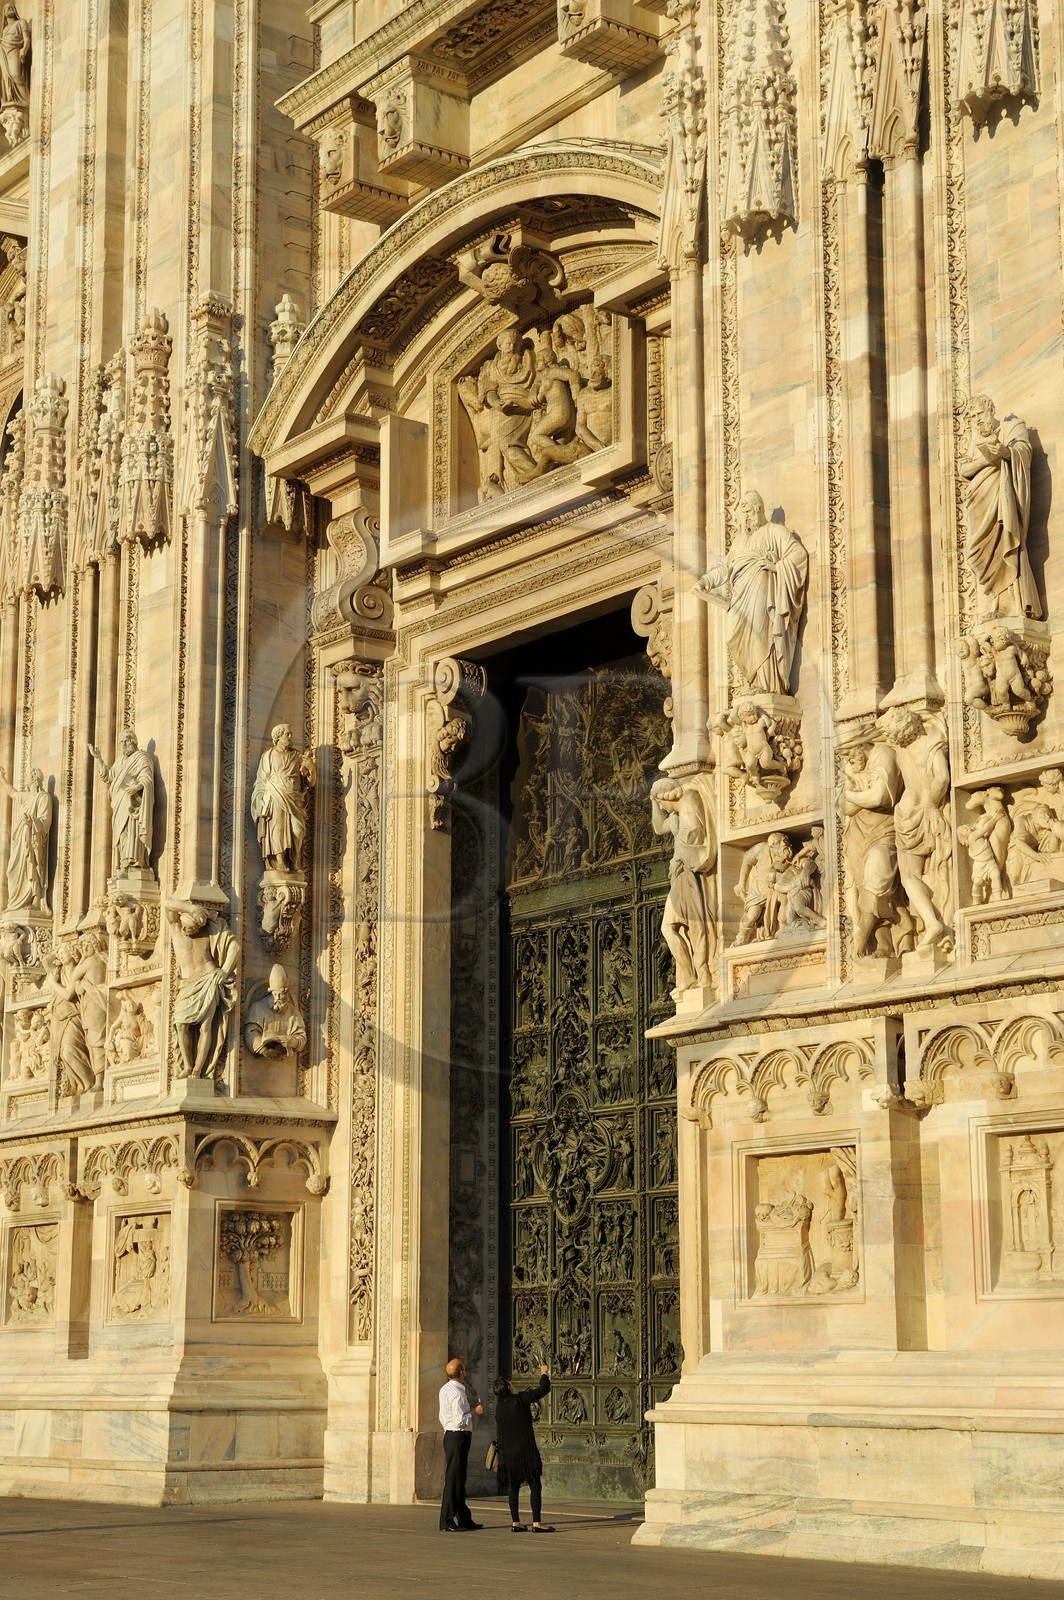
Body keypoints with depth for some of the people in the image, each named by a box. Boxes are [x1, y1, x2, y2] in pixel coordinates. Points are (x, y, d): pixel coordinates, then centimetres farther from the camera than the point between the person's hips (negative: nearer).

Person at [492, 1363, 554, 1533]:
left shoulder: (499, 1406, 8)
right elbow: (543, 1390, -7)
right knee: (535, 1485, -4)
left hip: (507, 1453, 6)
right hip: (525, 1451, -6)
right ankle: (536, 1523, -9)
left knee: (513, 1487, 11)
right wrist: (544, 1374, 10)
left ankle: (515, 1522, 11)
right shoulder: (520, 1399, -10)